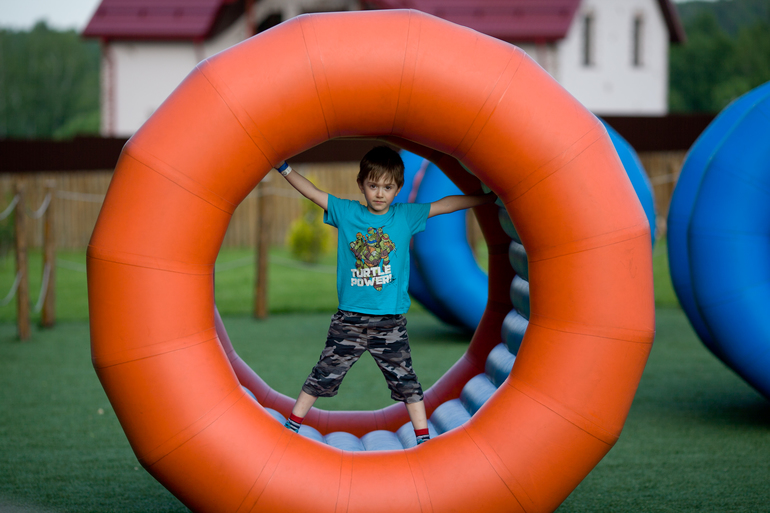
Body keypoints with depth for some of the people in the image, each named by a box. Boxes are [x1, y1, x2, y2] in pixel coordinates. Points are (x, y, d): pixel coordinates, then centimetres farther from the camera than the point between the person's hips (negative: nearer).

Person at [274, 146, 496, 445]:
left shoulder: (406, 216, 1)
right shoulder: (346, 213, 0)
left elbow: (445, 205, 2)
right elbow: (312, 193, -1)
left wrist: (490, 198, 3)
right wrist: (283, 167, -9)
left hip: (391, 320, 0)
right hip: (350, 319, 0)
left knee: (405, 381, 8)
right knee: (325, 374, 7)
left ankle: (423, 437, 17)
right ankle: (292, 425, 19)